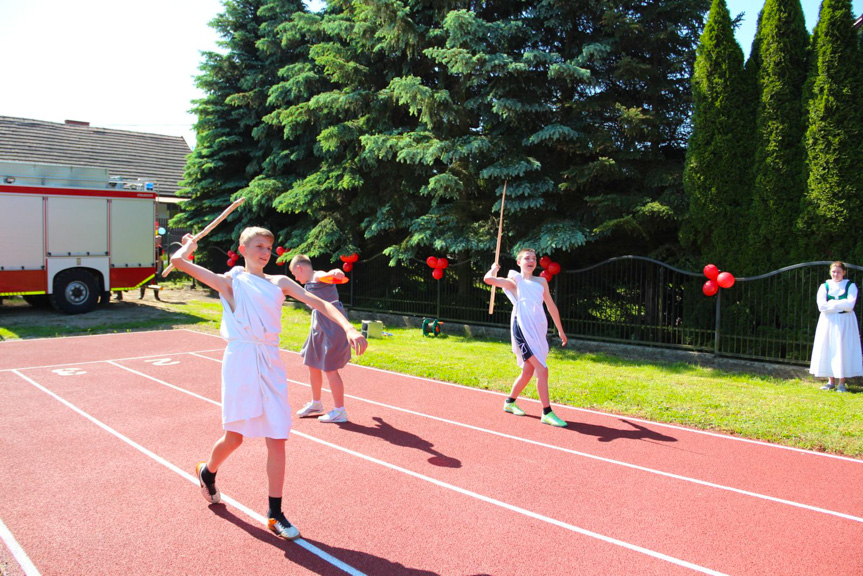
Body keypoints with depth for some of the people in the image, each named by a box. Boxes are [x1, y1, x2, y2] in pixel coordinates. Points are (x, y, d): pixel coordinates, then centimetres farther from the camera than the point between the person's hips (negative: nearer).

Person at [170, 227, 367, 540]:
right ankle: (207, 472, 42)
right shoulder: (231, 281, 0)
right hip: (241, 362, -3)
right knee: (235, 437, 7)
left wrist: (349, 328, -14)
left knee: (277, 439, 1)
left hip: (271, 364, 3)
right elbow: (178, 261, -8)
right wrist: (190, 243, 13)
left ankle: (275, 514, 13)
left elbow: (318, 302, -1)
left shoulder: (280, 283, 10)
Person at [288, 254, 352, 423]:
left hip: (331, 328, -10)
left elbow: (334, 273, -38)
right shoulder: (309, 282, 15)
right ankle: (316, 403, 36)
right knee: (312, 365, 19)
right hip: (319, 327, 11)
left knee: (329, 369, -6)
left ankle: (339, 411, 5)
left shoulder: (318, 276, -14)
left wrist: (337, 273, -62)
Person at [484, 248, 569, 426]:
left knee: (528, 371, 13)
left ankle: (510, 402, 33)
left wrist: (560, 330, 24)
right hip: (522, 329, -6)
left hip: (539, 330, 6)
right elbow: (488, 279, -11)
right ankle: (547, 413, -8)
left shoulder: (541, 281, 19)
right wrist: (494, 269, 11)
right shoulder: (514, 281, 4)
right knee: (542, 370, -14)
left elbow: (551, 306, 24)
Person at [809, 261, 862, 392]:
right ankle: (831, 381, 10)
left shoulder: (850, 286, 2)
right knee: (828, 350, 2)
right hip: (828, 322, 2)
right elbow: (821, 306, -9)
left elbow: (850, 305, -13)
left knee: (843, 350, -3)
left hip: (845, 322, -2)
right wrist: (842, 304, -10)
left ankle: (841, 383, 2)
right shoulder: (824, 286, 5)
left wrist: (832, 303, -10)